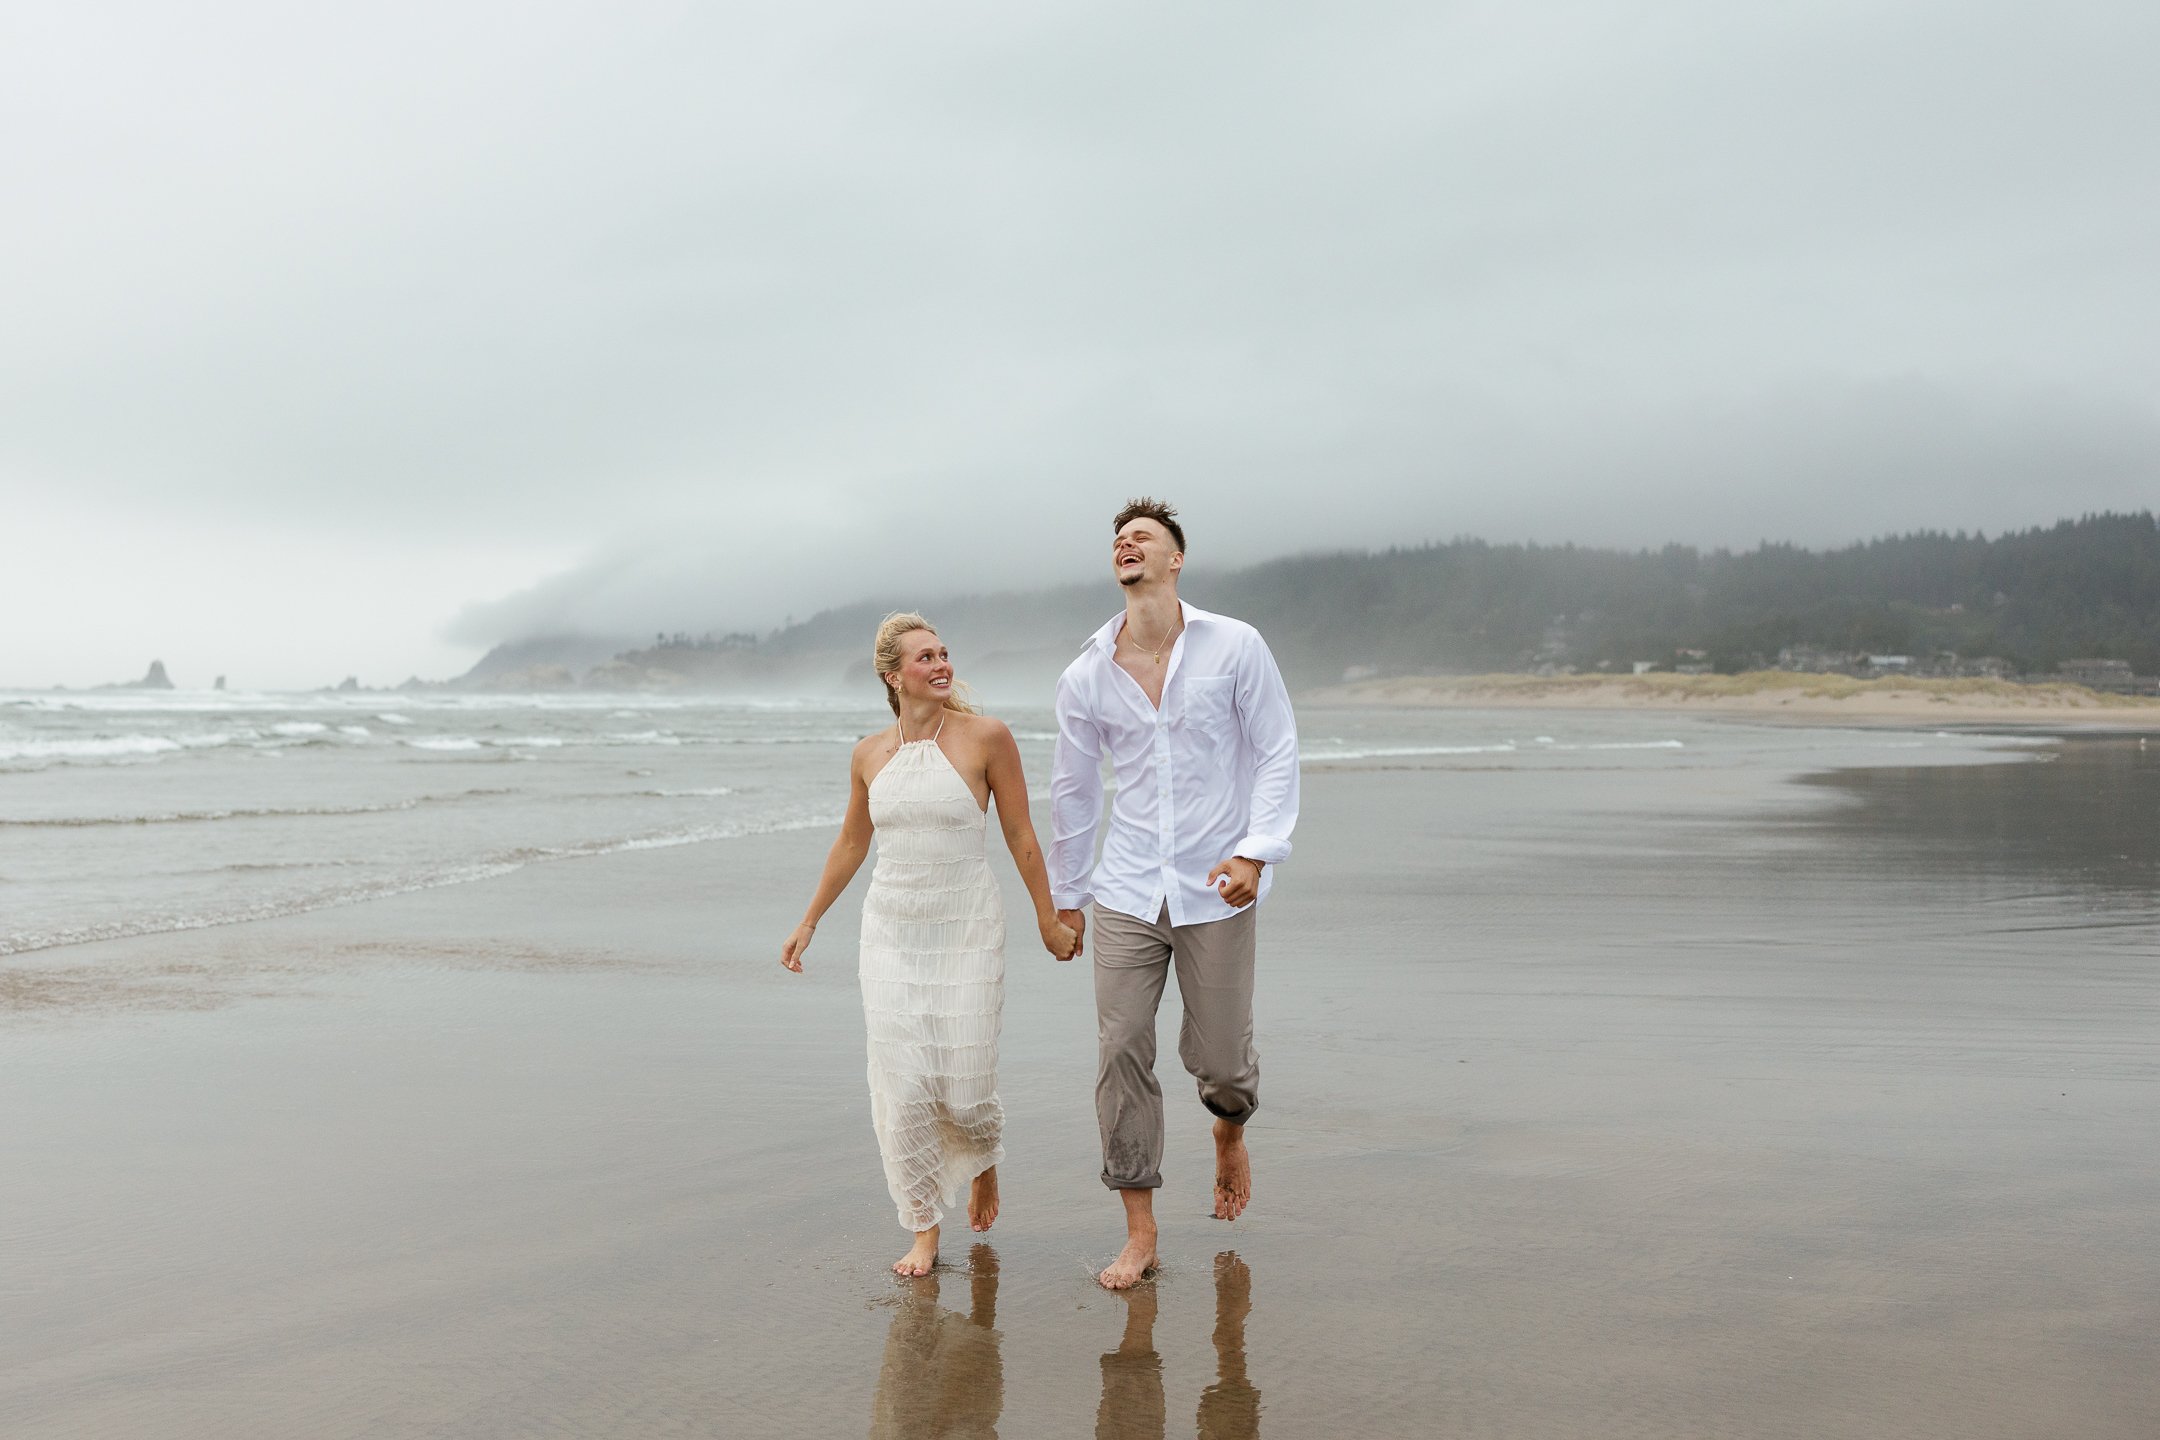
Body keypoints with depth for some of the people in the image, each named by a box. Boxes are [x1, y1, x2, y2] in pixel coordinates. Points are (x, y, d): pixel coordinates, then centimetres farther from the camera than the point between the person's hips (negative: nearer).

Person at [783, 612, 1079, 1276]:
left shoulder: (985, 736, -6)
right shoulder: (869, 755, 4)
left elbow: (1020, 835, 0)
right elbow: (850, 844, 18)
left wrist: (1049, 921, 4)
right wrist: (809, 922, 23)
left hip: (966, 929, -3)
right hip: (891, 931, 3)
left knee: (964, 1088, -2)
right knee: (902, 1086, -2)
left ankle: (984, 1160, 34)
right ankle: (923, 1230, 13)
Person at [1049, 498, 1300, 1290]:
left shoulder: (1235, 646, -3)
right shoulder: (1084, 678, 3)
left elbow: (1276, 752, -2)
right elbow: (1072, 791, 13)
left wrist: (1257, 849, -14)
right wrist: (1064, 895, 18)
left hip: (1215, 893, -2)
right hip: (1127, 895, 2)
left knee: (1219, 1058, 6)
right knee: (1121, 1053, -4)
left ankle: (1229, 1135, 43)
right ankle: (1139, 1233, 7)